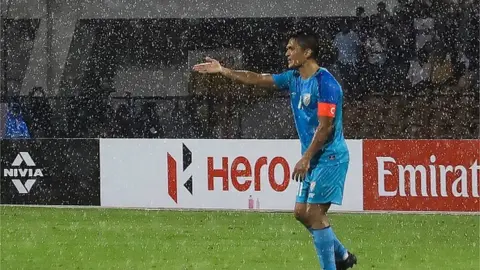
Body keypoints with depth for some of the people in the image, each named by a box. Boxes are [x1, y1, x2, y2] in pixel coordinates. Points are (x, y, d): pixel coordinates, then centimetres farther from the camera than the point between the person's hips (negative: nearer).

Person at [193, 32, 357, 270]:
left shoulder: (325, 83, -17)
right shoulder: (294, 79, 10)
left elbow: (325, 127, -21)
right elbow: (258, 79, 17)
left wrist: (306, 158, -22)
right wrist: (223, 70, 14)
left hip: (329, 157, -9)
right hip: (314, 158, 9)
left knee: (314, 214, -13)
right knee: (301, 212, 9)